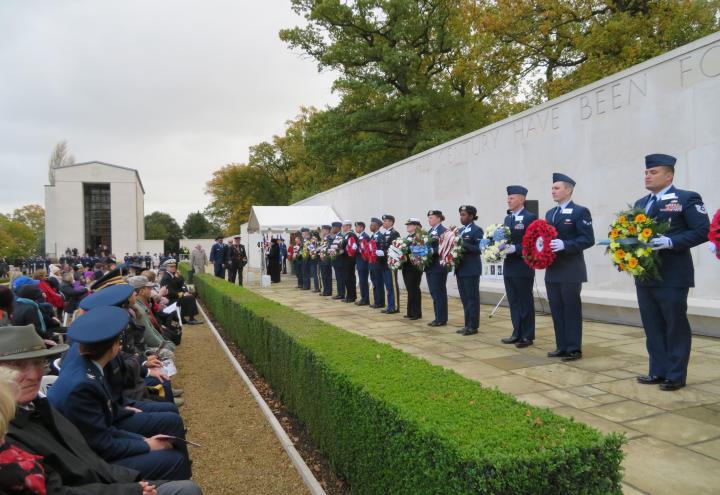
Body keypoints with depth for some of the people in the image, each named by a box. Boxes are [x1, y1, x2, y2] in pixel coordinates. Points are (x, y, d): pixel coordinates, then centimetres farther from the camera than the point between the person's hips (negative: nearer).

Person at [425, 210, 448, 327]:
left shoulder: (443, 231, -10)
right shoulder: (430, 231, 17)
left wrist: (432, 251, -27)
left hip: (438, 267, -9)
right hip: (430, 267, 9)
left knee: (439, 293, -3)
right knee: (434, 293, 11)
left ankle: (441, 319, 4)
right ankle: (438, 317, 18)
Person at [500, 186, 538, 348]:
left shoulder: (530, 217, -9)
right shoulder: (507, 218, 14)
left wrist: (515, 248, -23)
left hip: (523, 267, -7)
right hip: (508, 267, 7)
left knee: (525, 302, 2)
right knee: (513, 302, 11)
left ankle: (527, 336, 10)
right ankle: (517, 333, 20)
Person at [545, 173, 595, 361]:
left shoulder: (580, 212, -6)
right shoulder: (549, 213, 16)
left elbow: (588, 239, -14)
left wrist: (564, 244, -24)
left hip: (570, 270, -7)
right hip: (552, 270, 7)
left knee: (571, 309, 0)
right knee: (556, 310, 10)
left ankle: (574, 349, 9)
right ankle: (562, 346, 19)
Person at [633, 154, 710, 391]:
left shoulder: (687, 199, -4)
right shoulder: (640, 203, 16)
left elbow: (702, 231, -12)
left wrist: (671, 242, -23)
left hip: (672, 277, -6)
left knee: (676, 327, 4)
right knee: (653, 327, 11)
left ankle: (676, 375, 14)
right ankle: (658, 371, 21)